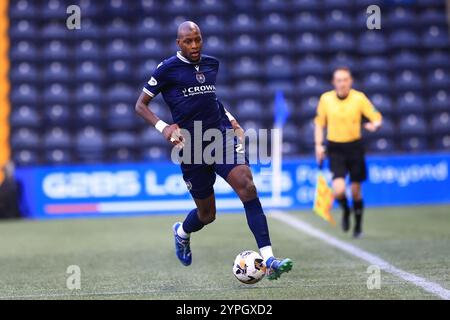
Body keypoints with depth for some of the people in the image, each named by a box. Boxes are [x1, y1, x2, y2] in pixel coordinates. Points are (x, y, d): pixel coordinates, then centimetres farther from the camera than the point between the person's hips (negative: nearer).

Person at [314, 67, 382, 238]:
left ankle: (358, 225, 29)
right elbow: (319, 123, 11)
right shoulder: (325, 99, 0)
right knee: (339, 190, -17)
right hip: (335, 148, 0)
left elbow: (376, 117, -5)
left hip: (354, 146, 0)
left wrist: (374, 125, -28)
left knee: (356, 190, 7)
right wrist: (318, 145, 1)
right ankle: (345, 211, 18)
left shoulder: (359, 98, -4)